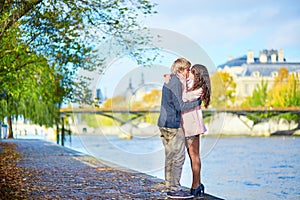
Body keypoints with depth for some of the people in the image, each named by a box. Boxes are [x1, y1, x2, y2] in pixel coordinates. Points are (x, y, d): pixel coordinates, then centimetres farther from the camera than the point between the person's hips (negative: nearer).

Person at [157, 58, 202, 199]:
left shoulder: (168, 81, 16)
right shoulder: (176, 83, -14)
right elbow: (179, 106, -18)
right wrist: (197, 102, -10)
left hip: (164, 124, 10)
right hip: (173, 125, -10)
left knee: (170, 157, 12)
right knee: (178, 157, -6)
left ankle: (170, 187, 15)